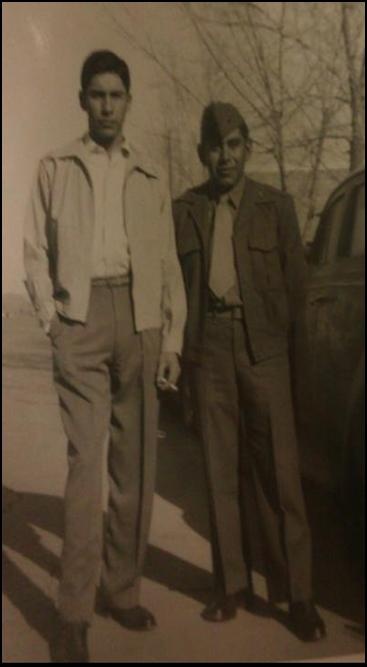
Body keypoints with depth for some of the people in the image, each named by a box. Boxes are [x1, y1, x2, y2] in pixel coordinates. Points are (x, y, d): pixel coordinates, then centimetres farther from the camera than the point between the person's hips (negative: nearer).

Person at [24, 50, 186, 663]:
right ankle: (74, 615, -2)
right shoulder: (54, 169, 10)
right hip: (81, 318, -3)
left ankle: (122, 590, 19)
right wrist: (52, 319, -7)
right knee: (86, 460, -10)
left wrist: (172, 340, 4)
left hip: (140, 321, 3)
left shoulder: (151, 179, 14)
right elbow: (36, 252, 6)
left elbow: (169, 265, 11)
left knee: (136, 465, 5)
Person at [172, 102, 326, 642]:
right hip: (207, 348, 2)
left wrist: (294, 358, 2)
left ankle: (296, 592, 9)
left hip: (263, 347, -1)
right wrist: (179, 354, 2)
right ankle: (233, 584, 18)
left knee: (278, 472, -1)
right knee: (222, 470, 7)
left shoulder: (276, 206, 6)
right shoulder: (184, 210, 9)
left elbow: (295, 286, 5)